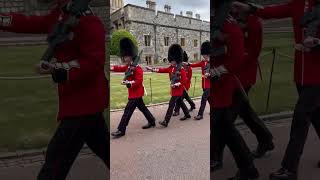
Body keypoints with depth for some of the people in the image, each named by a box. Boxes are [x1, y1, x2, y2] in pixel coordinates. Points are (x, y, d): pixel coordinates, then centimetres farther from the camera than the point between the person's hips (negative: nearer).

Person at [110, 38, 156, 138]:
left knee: (128, 110, -7)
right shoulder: (128, 66, 9)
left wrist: (128, 83, -31)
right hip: (135, 92, 9)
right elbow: (119, 68, 9)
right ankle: (152, 122, 32)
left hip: (136, 93, -9)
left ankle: (121, 130, -3)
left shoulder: (137, 68, -19)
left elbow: (139, 81, -24)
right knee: (142, 107, 19)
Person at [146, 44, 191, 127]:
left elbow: (184, 80, -18)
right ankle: (187, 115, 41)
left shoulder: (181, 69, -15)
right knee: (180, 102, 22)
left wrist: (176, 84, -23)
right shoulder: (171, 68, 6)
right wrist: (152, 69, -5)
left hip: (178, 89, -8)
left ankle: (166, 122, -12)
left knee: (171, 104, -11)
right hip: (174, 89, 8)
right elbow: (162, 70, 2)